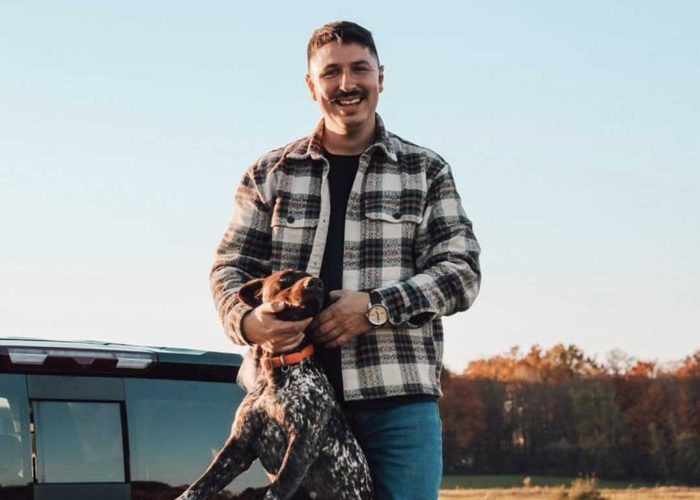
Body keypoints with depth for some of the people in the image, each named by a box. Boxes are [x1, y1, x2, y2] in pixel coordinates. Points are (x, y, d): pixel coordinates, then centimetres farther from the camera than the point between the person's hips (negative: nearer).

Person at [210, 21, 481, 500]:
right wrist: (247, 321, -13)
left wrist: (375, 308, -12)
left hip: (399, 397, -1)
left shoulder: (427, 172, 10)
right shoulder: (271, 174, 13)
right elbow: (231, 268, 11)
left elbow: (461, 272, 3)